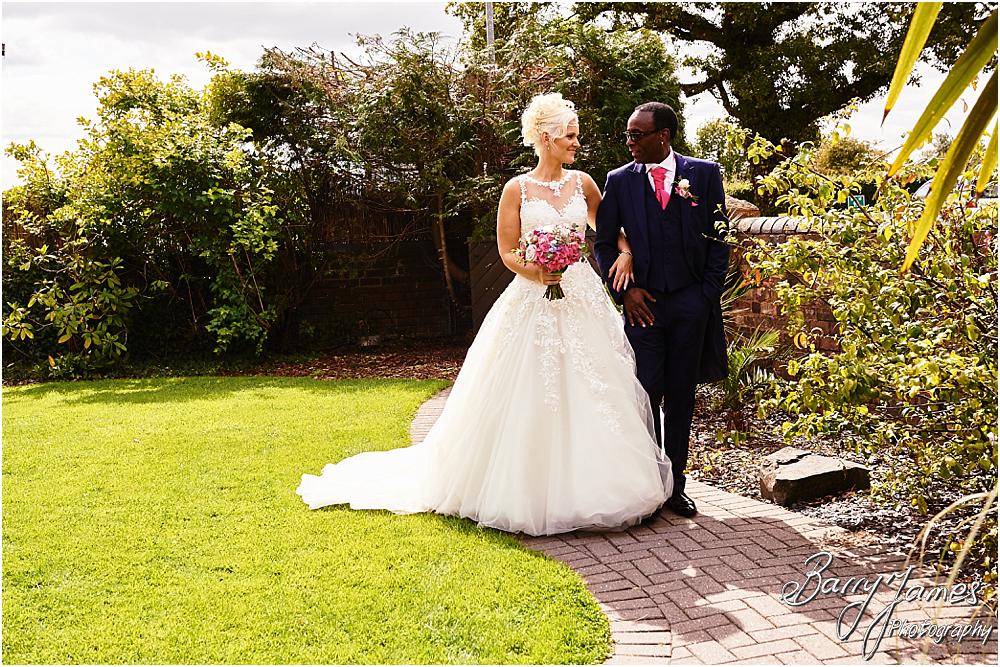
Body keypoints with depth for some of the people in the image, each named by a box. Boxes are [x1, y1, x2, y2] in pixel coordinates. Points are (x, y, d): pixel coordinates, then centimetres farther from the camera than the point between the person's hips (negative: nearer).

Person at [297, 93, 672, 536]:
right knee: (532, 398, -1)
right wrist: (538, 272, -20)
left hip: (583, 300, 3)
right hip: (533, 303, -3)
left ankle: (590, 488, 17)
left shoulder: (582, 183, 9)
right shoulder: (517, 189, 0)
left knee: (591, 394, 3)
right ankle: (533, 492, 12)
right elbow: (507, 252, -1)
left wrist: (624, 253, 1)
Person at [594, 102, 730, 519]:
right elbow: (604, 242, 7)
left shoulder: (704, 174, 4)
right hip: (643, 304, 0)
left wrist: (709, 293, -1)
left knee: (681, 399, 8)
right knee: (645, 396, -3)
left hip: (692, 303, 1)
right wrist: (624, 290, -4)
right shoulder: (619, 180, 4)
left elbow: (718, 238, 5)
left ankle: (675, 486, 18)